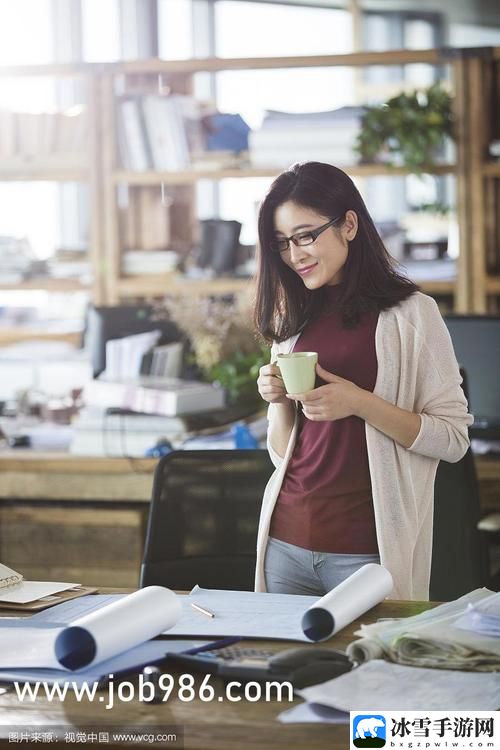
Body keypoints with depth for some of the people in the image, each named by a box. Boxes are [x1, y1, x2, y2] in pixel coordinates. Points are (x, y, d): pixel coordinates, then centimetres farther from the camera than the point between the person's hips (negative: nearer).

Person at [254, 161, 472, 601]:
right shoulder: (293, 321, 11)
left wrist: (359, 403, -18)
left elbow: (453, 439, -8)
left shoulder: (410, 313, -3)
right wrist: (279, 402, -3)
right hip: (286, 542, 5)